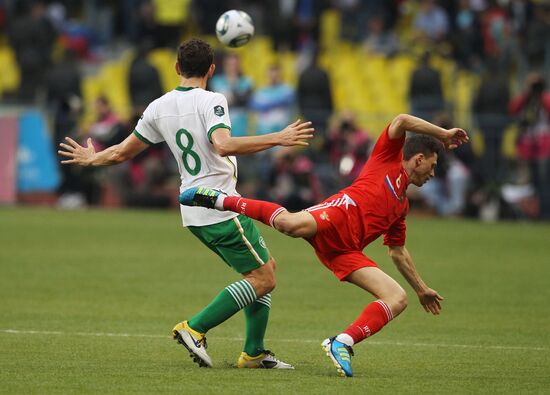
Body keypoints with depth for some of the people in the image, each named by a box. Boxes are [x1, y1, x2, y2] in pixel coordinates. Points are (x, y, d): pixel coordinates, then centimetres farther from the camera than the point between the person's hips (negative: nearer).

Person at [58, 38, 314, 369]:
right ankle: (194, 329, -9)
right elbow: (223, 145, -30)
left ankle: (254, 353, 15)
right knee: (262, 279, -4)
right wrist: (277, 139, -29)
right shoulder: (211, 101, -12)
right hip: (221, 208, -8)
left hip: (194, 213, 8)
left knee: (267, 266, 18)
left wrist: (90, 159, 34)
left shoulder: (159, 108, 8)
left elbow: (122, 152, 14)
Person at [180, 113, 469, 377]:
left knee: (398, 299, -6)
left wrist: (421, 288, 45)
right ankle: (219, 200, -22)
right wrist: (444, 134, 7)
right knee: (291, 223, -40)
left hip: (344, 250, 8)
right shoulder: (387, 158, 17)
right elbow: (401, 121, -1)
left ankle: (342, 344, -13)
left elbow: (398, 252, 44)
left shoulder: (402, 204, 36)